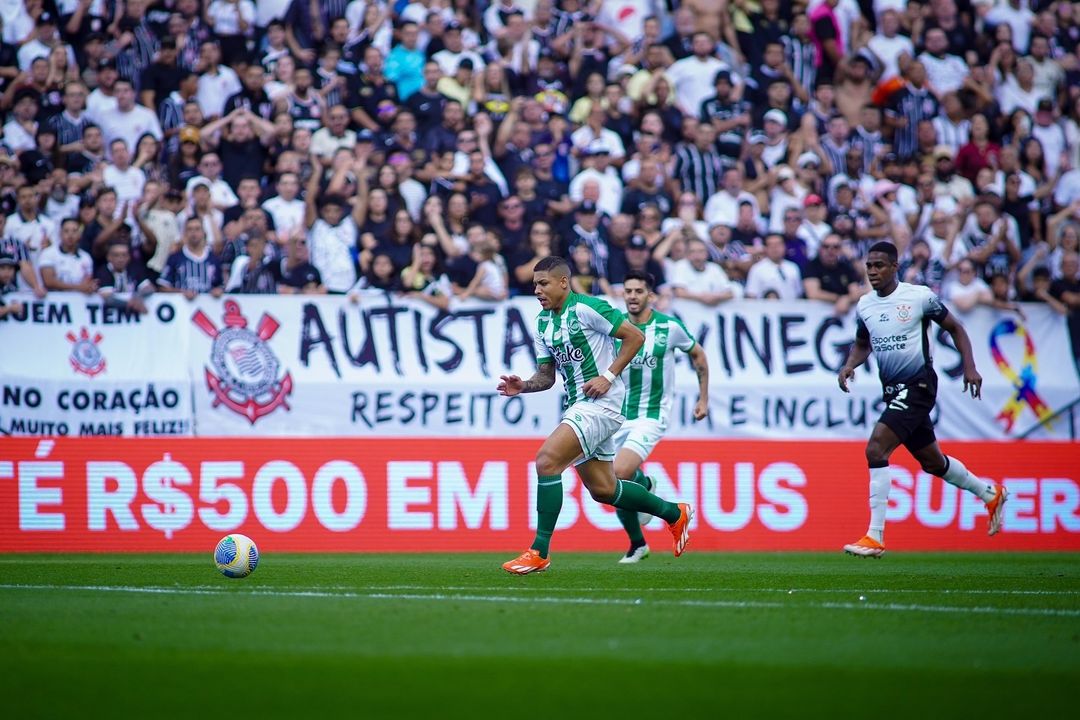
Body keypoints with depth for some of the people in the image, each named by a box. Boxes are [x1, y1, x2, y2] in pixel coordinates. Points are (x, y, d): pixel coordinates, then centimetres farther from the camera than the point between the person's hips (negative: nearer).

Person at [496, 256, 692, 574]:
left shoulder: (587, 308, -12)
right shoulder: (543, 323, 11)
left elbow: (635, 336, -11)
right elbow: (546, 375, 16)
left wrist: (609, 376, -16)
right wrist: (522, 386, -4)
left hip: (600, 402, -9)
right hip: (576, 405, 9)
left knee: (546, 460, -22)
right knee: (602, 490, 14)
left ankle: (539, 552, -18)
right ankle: (674, 514, 36)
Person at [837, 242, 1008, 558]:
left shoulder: (920, 296, -10)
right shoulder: (864, 305, 6)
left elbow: (955, 328, 2)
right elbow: (862, 343, 23)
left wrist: (969, 367, -7)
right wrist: (850, 364, 2)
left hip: (918, 385, -7)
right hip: (892, 389, 7)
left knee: (875, 449, -21)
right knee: (932, 461, 19)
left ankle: (875, 537, -20)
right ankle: (990, 494, 44)